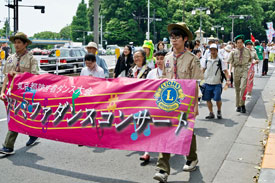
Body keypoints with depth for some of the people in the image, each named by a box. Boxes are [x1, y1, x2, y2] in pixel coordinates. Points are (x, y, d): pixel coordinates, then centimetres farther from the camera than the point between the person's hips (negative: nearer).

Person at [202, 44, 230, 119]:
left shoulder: (220, 61, -2)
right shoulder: (207, 60, 7)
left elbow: (225, 71, -5)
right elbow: (203, 70, 16)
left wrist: (228, 79, -19)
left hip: (217, 84, -3)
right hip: (207, 83, 3)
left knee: (217, 99, -11)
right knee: (208, 99, 4)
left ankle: (219, 111, 16)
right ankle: (211, 113, 19)